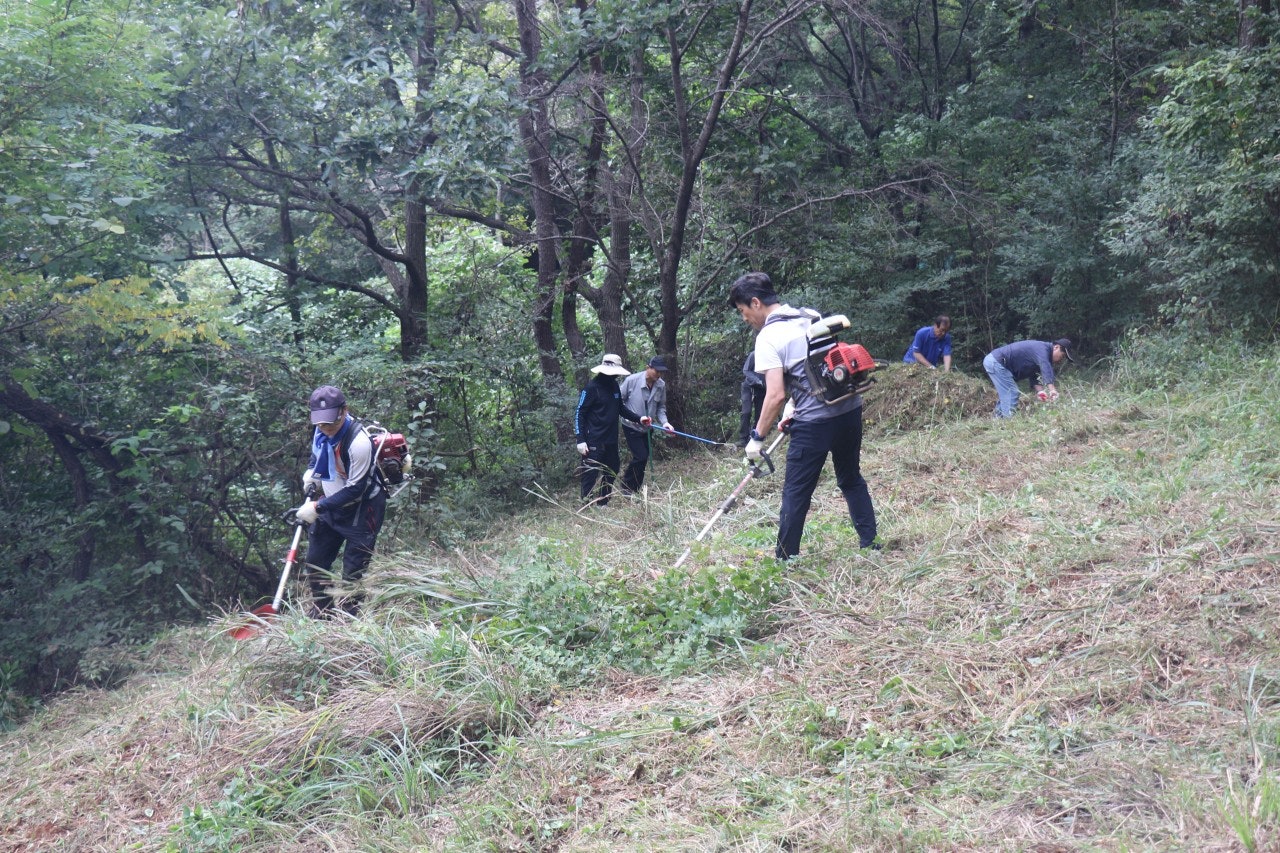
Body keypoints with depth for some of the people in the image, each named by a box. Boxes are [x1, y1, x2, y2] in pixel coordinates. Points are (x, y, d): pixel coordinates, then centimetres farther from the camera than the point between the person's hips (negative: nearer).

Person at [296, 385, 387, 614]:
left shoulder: (359, 442, -30)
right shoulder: (321, 431, -7)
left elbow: (355, 490, -25)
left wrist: (318, 507, -22)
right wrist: (311, 477, 1)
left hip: (362, 509, -8)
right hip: (333, 503, 8)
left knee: (352, 571, -7)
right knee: (315, 561, 12)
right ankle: (323, 615, 24)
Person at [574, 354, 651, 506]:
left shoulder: (614, 386, 9)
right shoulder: (592, 388, -13)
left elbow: (621, 408, 23)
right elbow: (579, 414, -12)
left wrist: (639, 418, 9)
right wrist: (581, 440, -18)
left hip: (611, 440, 8)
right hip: (594, 442, -8)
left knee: (611, 472, 14)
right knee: (590, 475, -5)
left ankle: (603, 503, 27)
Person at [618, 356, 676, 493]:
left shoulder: (661, 385, -7)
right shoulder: (632, 380, -21)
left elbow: (661, 407, 4)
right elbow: (619, 401, -10)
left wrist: (664, 421, -13)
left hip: (647, 428, 6)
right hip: (631, 427, -5)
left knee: (643, 459, 9)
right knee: (641, 456, -14)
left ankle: (634, 489, 23)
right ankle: (626, 485, 5)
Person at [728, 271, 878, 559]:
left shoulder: (768, 337, -10)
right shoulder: (812, 316, 12)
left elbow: (776, 395, -17)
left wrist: (757, 438, -6)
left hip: (815, 421, -7)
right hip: (851, 408, 7)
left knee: (796, 493, 4)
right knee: (851, 479, 22)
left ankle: (785, 560, 10)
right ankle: (869, 544, 25)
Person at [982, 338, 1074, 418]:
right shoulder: (1042, 348, -15)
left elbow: (1035, 378, 12)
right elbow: (1046, 368, -31)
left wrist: (1040, 391, -8)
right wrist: (1052, 388, -41)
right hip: (996, 362, -11)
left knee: (1004, 395, 18)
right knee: (1011, 394, -14)